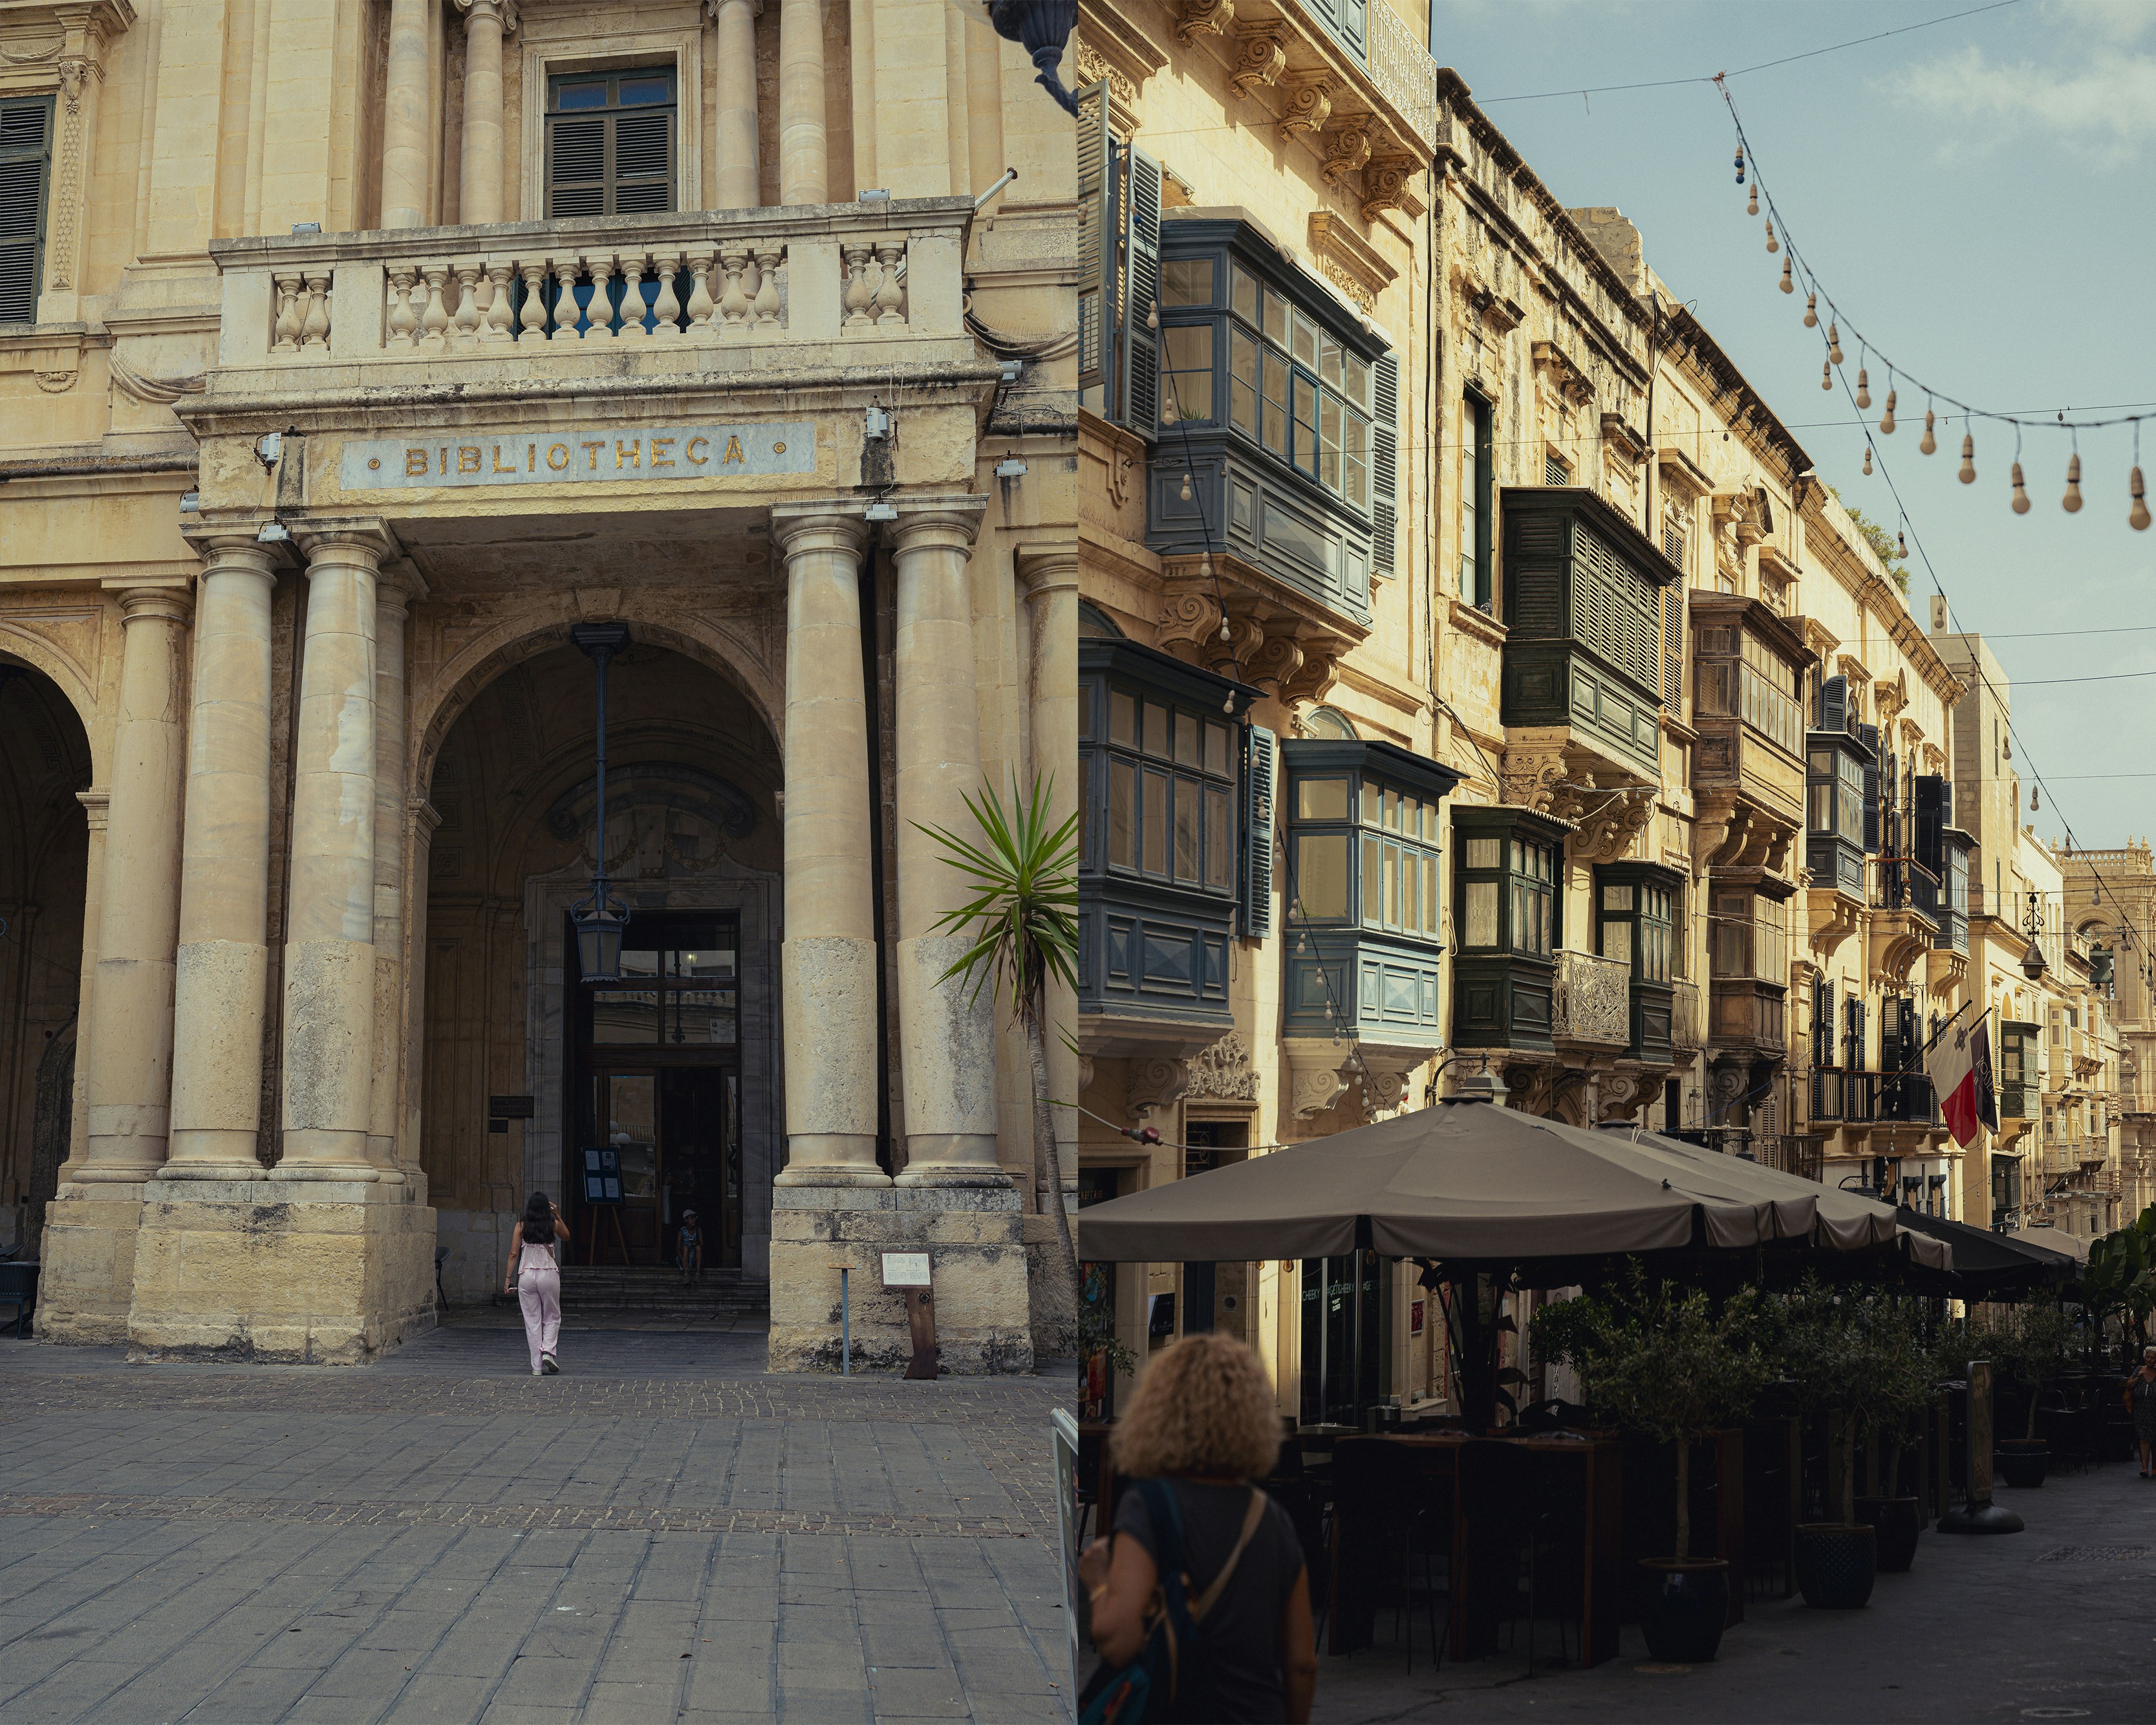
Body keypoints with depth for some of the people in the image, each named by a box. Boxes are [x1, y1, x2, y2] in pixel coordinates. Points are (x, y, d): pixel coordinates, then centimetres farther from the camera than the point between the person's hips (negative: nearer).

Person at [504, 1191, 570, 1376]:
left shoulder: (521, 1226, 0)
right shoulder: (553, 1224, 0)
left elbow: (513, 1254, -3)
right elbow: (566, 1236, 22)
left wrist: (508, 1279, 2)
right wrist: (557, 1215, 18)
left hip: (526, 1276, 1)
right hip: (549, 1274, 0)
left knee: (532, 1320, 5)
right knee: (552, 1318, 15)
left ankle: (537, 1366, 4)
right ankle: (547, 1351, -8)